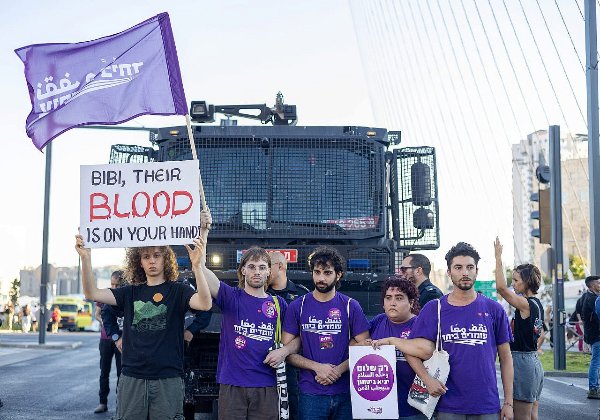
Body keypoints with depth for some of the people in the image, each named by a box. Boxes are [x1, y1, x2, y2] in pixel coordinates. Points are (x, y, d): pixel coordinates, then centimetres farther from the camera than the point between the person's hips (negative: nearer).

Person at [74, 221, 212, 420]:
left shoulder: (177, 290, 0)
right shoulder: (131, 292, 10)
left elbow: (205, 304, -19)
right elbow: (92, 294, -1)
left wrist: (196, 265, -31)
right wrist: (85, 258, -15)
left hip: (168, 379, -3)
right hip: (131, 379, 3)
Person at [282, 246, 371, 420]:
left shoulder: (351, 306, 3)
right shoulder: (298, 306, 2)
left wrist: (338, 370, -13)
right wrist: (317, 367, -13)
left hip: (345, 393, 1)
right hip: (310, 394, -1)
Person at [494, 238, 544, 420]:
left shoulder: (526, 304, -16)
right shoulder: (537, 304, 11)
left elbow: (501, 287, -27)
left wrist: (498, 257, -22)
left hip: (522, 363, -10)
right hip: (534, 361, 10)